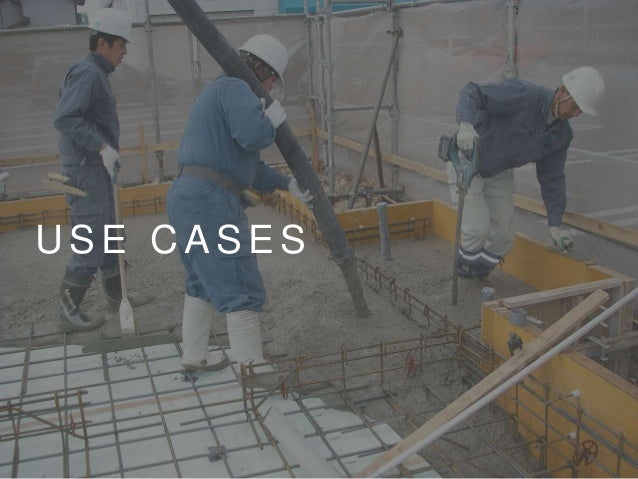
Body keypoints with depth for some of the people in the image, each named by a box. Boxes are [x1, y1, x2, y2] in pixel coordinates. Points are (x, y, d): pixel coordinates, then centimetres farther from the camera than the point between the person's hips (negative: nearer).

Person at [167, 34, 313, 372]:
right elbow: (254, 135, -26)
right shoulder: (235, 89, -6)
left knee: (203, 283, 25)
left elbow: (248, 165, 26)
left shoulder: (220, 92, 25)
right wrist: (272, 118, -4)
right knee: (242, 293, -6)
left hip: (186, 199, 11)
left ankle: (194, 355, 39)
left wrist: (287, 185, 24)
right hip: (210, 203, -11)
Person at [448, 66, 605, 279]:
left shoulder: (562, 134, -9)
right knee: (478, 226, -21)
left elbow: (552, 176, 1)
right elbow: (471, 92, -37)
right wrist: (466, 124, -59)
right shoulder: (522, 94, -31)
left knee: (502, 238, -1)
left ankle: (476, 276, 27)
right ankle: (466, 265, 12)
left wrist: (556, 223, -1)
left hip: (498, 173, 6)